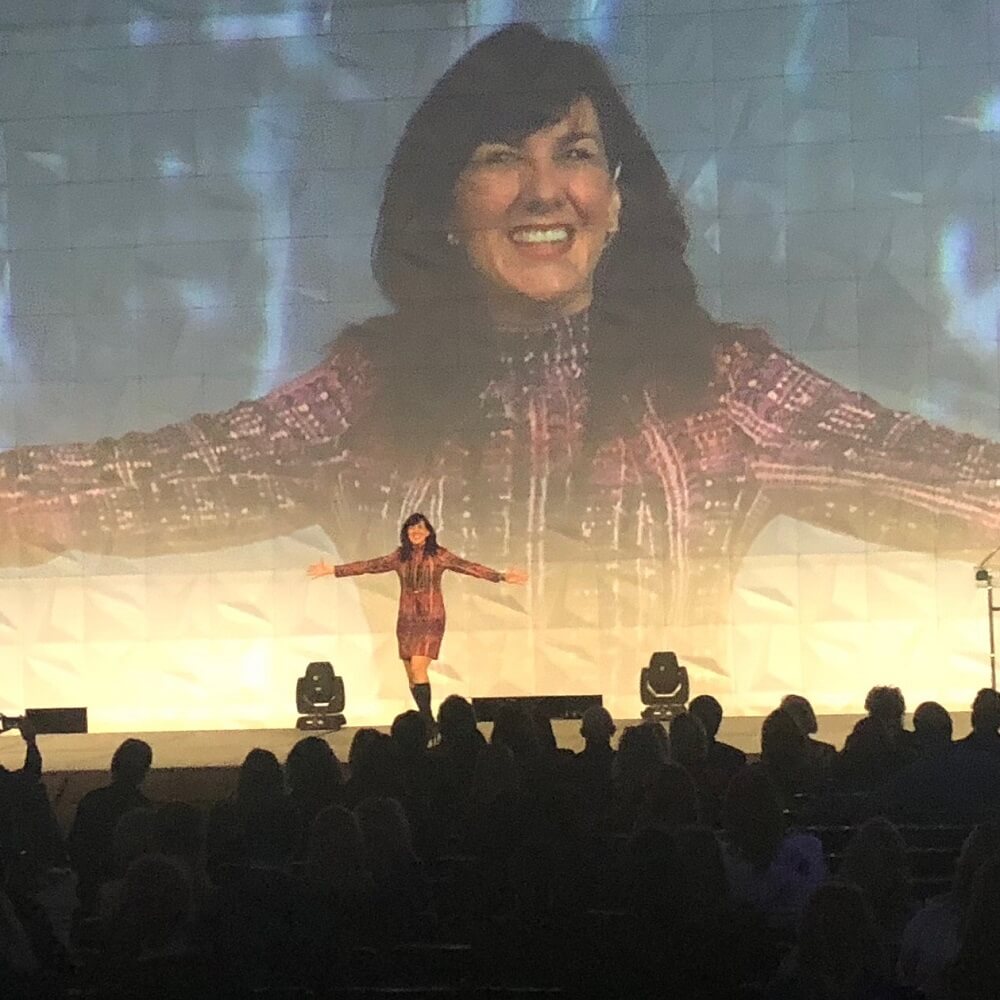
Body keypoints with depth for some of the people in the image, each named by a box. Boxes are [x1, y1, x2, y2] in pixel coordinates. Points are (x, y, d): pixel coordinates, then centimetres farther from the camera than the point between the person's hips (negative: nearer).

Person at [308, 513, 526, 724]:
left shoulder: (438, 555, -2)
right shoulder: (400, 557, 8)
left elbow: (467, 567, -9)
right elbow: (368, 566, 11)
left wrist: (501, 576, -19)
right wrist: (332, 570, 9)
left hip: (431, 619, -4)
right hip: (407, 620, 4)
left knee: (418, 668, -17)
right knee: (411, 675, 4)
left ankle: (428, 721, -13)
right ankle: (426, 721, 14)